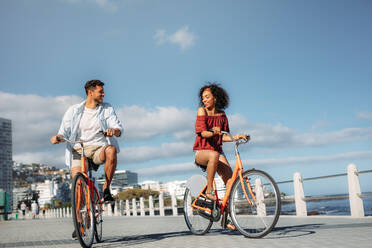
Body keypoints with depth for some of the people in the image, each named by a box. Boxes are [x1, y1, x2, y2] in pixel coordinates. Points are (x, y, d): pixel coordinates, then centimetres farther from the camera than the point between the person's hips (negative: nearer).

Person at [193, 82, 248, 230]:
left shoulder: (222, 115, 9)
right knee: (214, 155, -41)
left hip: (217, 151, 4)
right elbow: (202, 132, -13)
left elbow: (223, 137, 8)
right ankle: (209, 190, -25)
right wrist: (213, 132, -33)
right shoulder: (202, 111, -1)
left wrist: (235, 137, -9)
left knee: (230, 179, -18)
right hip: (201, 151, -4)